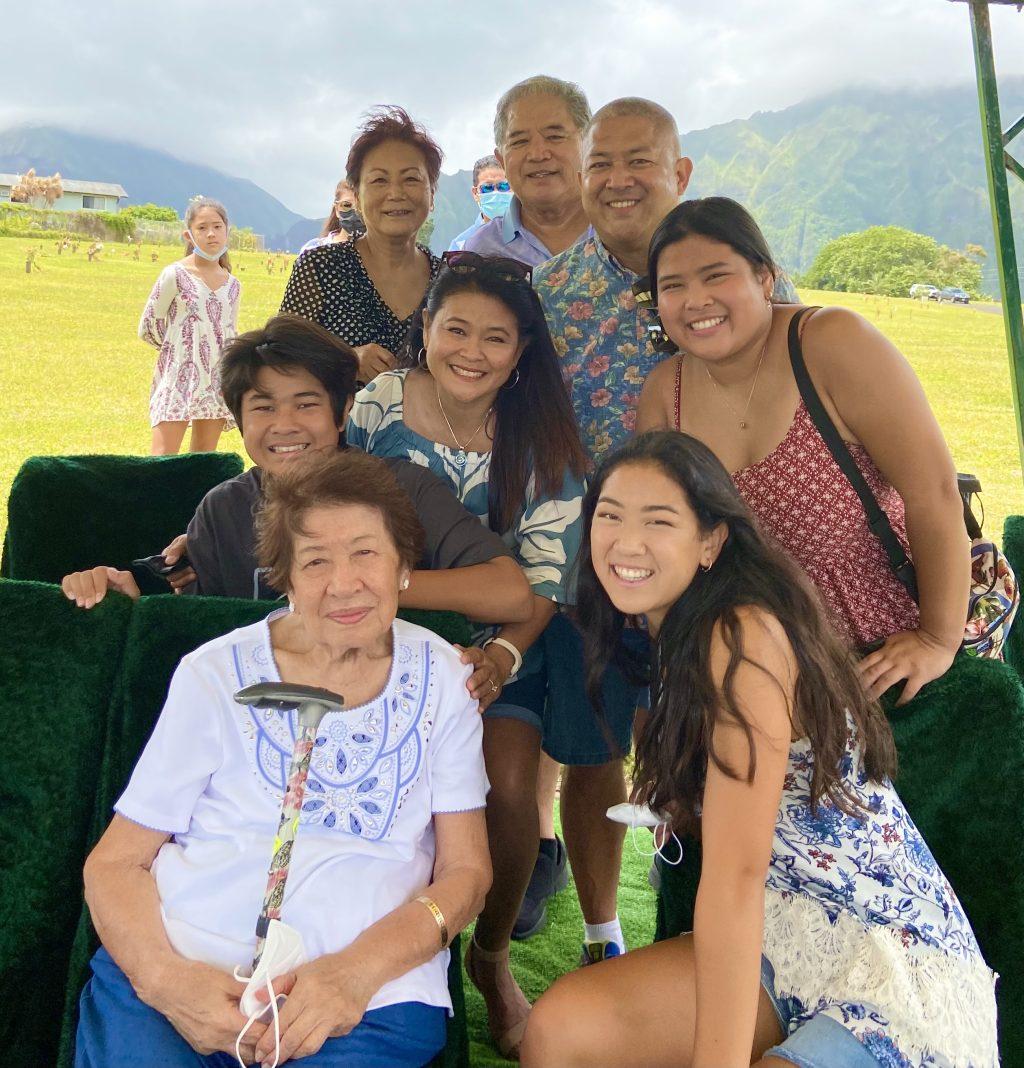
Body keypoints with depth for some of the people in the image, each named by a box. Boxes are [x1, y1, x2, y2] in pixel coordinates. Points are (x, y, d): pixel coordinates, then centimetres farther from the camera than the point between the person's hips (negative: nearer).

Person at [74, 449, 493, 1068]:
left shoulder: (442, 679, 8)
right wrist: (165, 976, -15)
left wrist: (357, 970, -13)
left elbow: (466, 871, 6)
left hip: (369, 998, 1)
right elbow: (114, 863, 6)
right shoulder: (217, 674, 5)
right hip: (176, 974, 0)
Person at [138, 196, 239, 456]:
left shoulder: (232, 285, 10)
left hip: (216, 383, 5)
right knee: (163, 456, -10)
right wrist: (180, 349, 8)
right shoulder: (176, 274, -4)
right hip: (179, 375, -5)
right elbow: (148, 327, 0)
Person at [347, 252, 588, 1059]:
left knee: (508, 786, -21)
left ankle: (493, 958, 10)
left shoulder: (541, 440, -8)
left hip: (503, 648, 0)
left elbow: (546, 577, -9)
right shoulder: (379, 403, -6)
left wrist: (501, 658, -25)